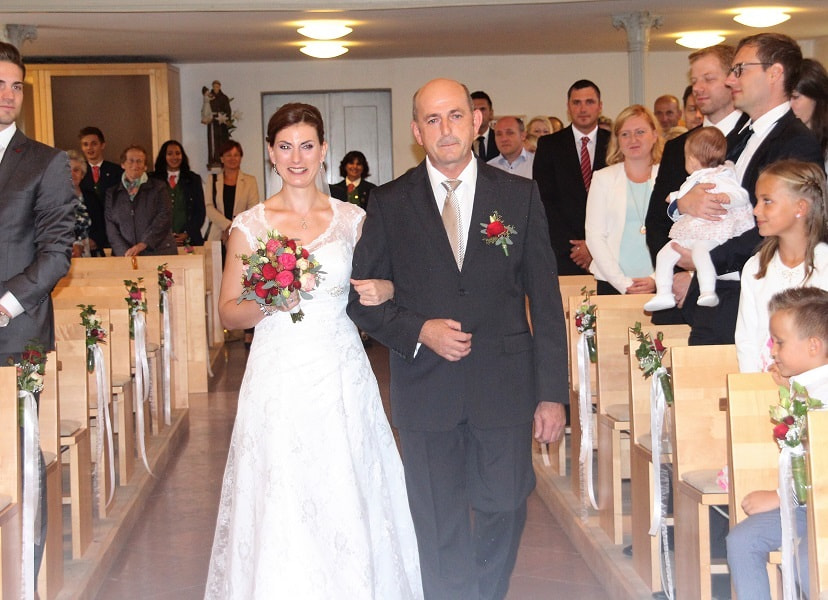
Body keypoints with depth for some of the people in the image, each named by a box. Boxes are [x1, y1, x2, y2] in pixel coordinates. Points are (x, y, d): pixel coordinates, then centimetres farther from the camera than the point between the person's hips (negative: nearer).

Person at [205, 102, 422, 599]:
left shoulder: (353, 219, 6)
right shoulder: (250, 226, 3)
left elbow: (381, 287, 15)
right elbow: (228, 313, 5)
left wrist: (380, 291, -8)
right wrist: (266, 303, -14)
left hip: (341, 375, 1)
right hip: (278, 377, -1)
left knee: (348, 504, 1)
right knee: (280, 513, -1)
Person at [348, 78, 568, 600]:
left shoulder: (520, 196, 2)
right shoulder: (389, 203, 1)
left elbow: (545, 300, 1)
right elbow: (362, 297, 4)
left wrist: (553, 393, -3)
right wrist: (419, 331, -14)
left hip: (505, 386, 1)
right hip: (426, 392, 0)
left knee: (504, 512, 10)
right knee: (440, 528, 7)